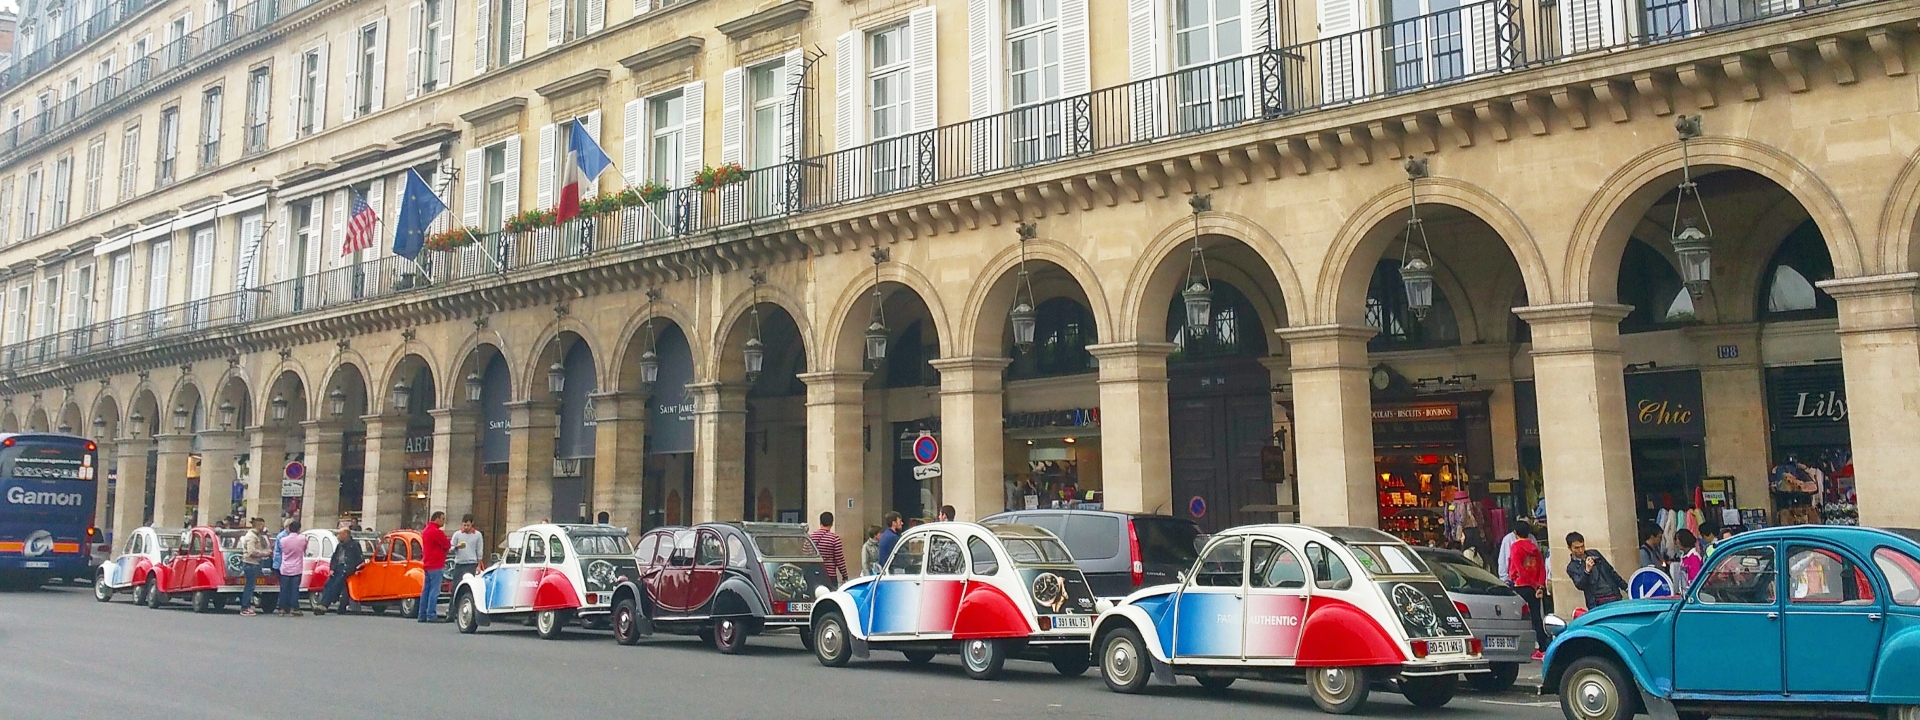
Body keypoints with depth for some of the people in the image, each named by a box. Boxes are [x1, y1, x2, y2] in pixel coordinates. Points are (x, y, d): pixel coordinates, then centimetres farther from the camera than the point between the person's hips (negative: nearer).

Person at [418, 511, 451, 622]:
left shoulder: (425, 530, 16)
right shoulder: (437, 532, -16)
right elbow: (447, 545, -10)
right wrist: (446, 538, 10)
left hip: (427, 565, 10)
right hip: (436, 566, -10)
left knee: (426, 590, 11)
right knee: (434, 591, -8)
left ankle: (422, 616, 13)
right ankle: (431, 616, -11)